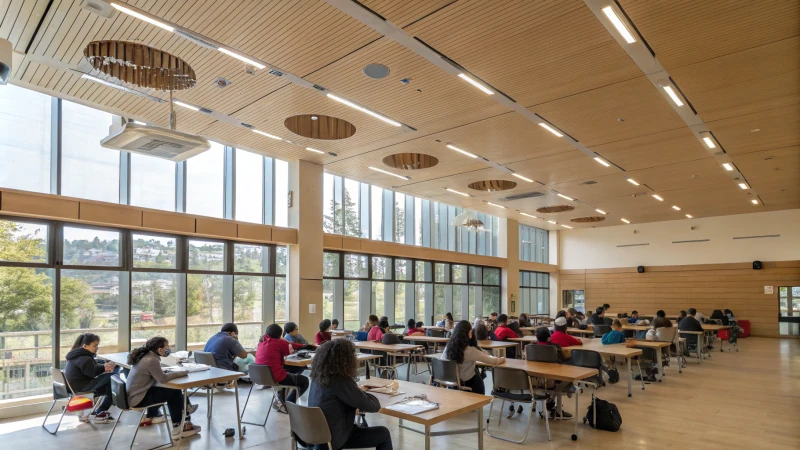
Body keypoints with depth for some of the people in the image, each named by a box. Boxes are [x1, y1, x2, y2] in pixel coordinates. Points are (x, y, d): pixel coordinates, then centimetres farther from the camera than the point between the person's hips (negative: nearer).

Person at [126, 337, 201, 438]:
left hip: (132, 395, 10)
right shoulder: (151, 360, -23)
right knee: (174, 393, -4)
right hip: (137, 399, -9)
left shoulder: (144, 355, 4)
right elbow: (163, 379, -24)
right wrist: (183, 372, -14)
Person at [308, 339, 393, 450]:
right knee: (384, 434, 4)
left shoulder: (318, 376, -1)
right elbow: (374, 406, -16)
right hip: (331, 439, -8)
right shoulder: (341, 381, -25)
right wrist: (361, 392, 1)